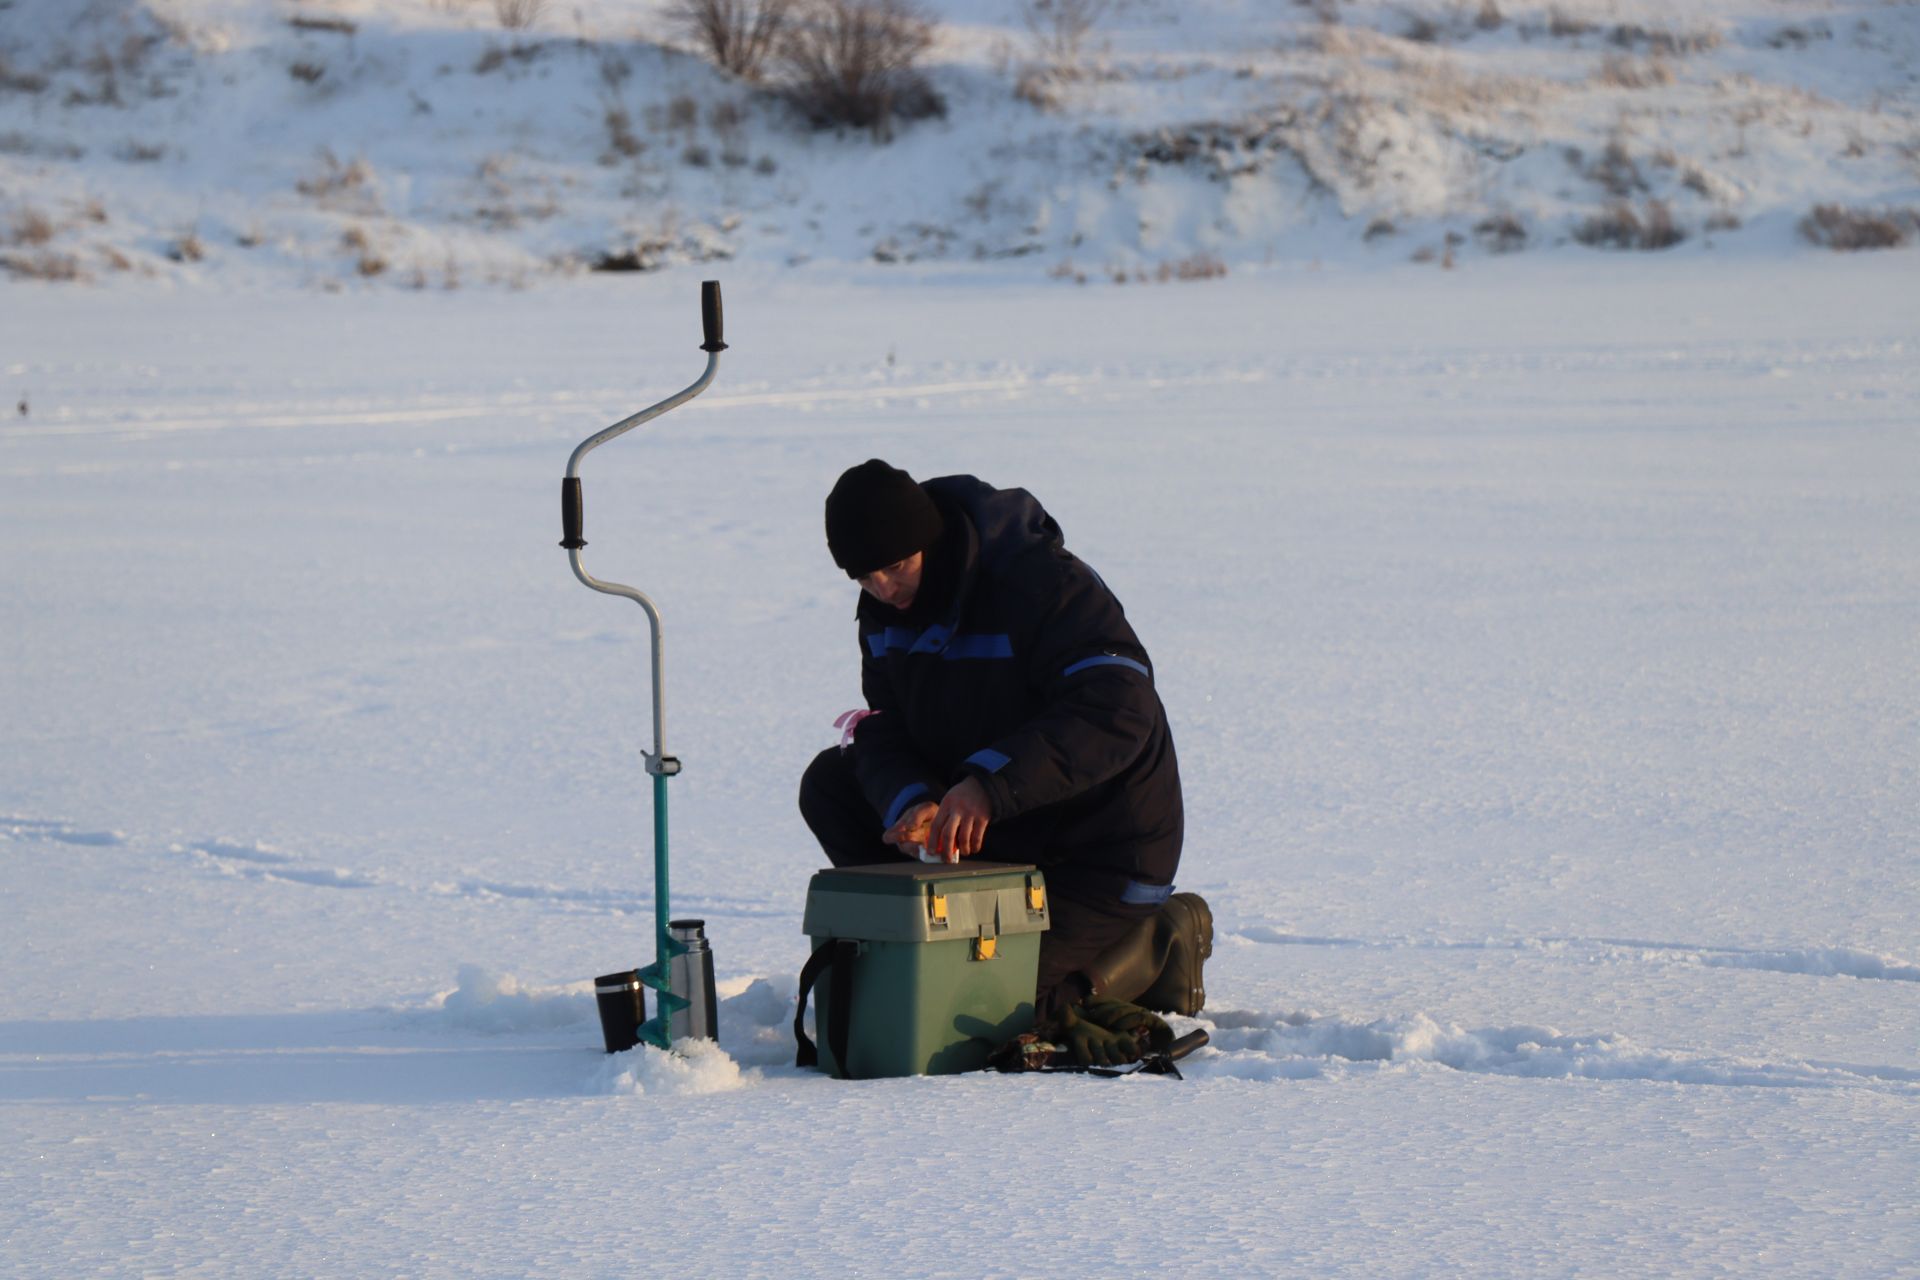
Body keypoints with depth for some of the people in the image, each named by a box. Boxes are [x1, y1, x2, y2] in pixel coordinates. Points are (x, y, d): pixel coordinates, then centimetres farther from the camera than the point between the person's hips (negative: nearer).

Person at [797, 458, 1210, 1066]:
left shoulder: (1044, 583, -25)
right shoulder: (886, 606, -1)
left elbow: (1120, 713, -33)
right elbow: (886, 731, -3)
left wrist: (992, 786, -42)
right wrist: (912, 802, -28)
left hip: (1101, 843, -8)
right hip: (991, 827, 8)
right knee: (830, 785, -2)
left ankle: (1161, 942, 5)